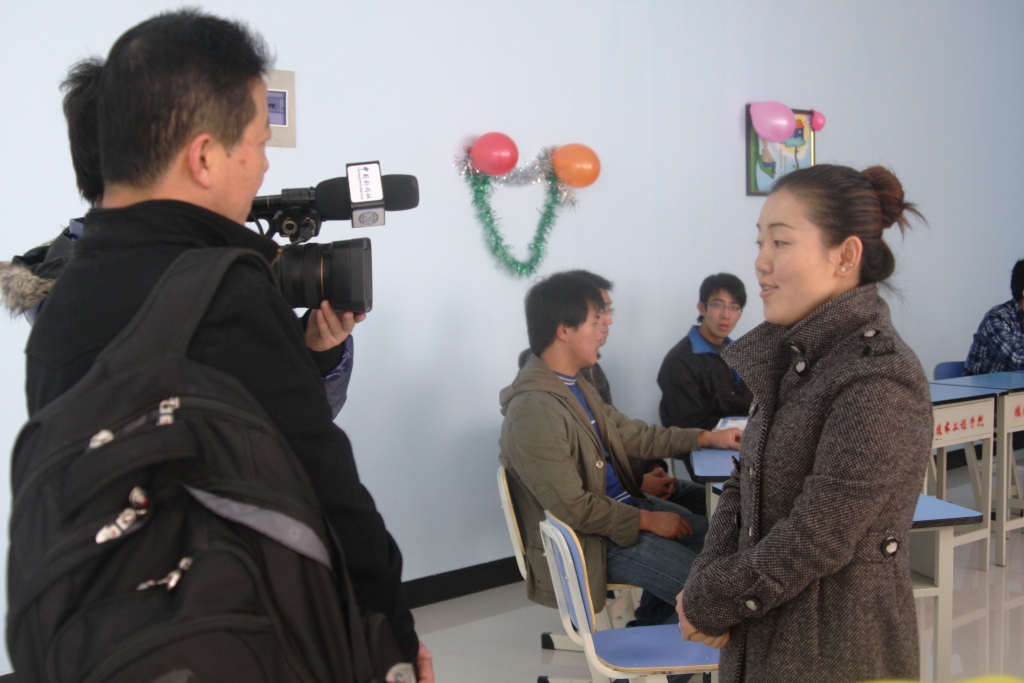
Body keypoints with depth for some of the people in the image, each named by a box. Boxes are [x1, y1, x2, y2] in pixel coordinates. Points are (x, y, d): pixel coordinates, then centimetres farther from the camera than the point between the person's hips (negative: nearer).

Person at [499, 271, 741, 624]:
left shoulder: (576, 385, 4)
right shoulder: (532, 411, -27)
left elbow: (629, 433, 14)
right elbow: (572, 508, -26)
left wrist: (706, 438, 11)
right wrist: (647, 520, -16)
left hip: (620, 505, 9)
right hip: (585, 540, -9)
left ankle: (650, 622, 27)